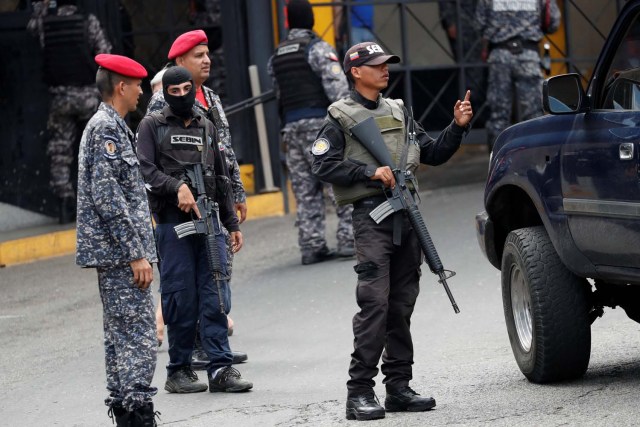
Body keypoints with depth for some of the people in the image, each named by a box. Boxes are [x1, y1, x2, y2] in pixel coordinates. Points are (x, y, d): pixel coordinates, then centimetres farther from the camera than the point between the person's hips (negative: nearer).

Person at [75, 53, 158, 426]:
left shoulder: (109, 126, 18)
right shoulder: (107, 128, -14)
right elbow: (108, 196, -20)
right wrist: (136, 253, -20)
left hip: (115, 255, 11)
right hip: (120, 254, -11)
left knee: (121, 336, 12)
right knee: (138, 338, -11)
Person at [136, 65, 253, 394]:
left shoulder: (206, 127, 19)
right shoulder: (152, 125, 6)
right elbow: (144, 169, -5)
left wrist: (232, 224, 20)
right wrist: (177, 187, -19)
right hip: (172, 222, -4)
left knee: (216, 297, -2)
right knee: (181, 299, -3)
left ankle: (220, 368, -2)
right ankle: (178, 370, 6)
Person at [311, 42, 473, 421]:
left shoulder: (398, 112, 20)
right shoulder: (341, 118, 3)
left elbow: (433, 154, 20)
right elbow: (324, 166, -7)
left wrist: (458, 127, 5)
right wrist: (370, 172, -14)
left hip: (407, 214, 6)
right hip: (372, 214, -6)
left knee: (402, 307, 7)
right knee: (375, 304, -14)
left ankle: (399, 387, 13)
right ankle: (360, 392, -12)